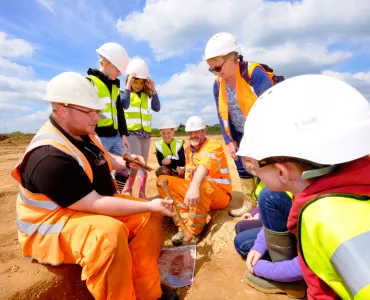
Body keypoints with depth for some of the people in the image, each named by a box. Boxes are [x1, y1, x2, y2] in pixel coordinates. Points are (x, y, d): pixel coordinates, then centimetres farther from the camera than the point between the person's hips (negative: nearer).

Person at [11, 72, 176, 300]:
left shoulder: (83, 133, 0)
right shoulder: (50, 157, -29)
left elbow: (101, 161, 21)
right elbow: (95, 204, -30)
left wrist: (124, 163, 0)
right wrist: (149, 205, -27)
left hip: (92, 203, 9)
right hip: (52, 221, -9)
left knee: (147, 217, -4)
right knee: (109, 232, -38)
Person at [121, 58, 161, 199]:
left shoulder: (147, 95, 12)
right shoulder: (125, 93, 3)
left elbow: (157, 108, -3)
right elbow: (125, 105, -18)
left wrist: (153, 90, -8)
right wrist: (128, 86, -17)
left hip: (146, 132, 4)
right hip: (131, 131, -4)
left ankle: (142, 193, 15)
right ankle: (127, 189, 3)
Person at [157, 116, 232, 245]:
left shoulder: (214, 145, -12)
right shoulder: (188, 150, 10)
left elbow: (206, 165, -34)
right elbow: (189, 178, 12)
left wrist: (195, 185, -52)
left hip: (219, 194, -6)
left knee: (202, 185, -41)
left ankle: (192, 232, -25)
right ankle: (185, 226, -23)